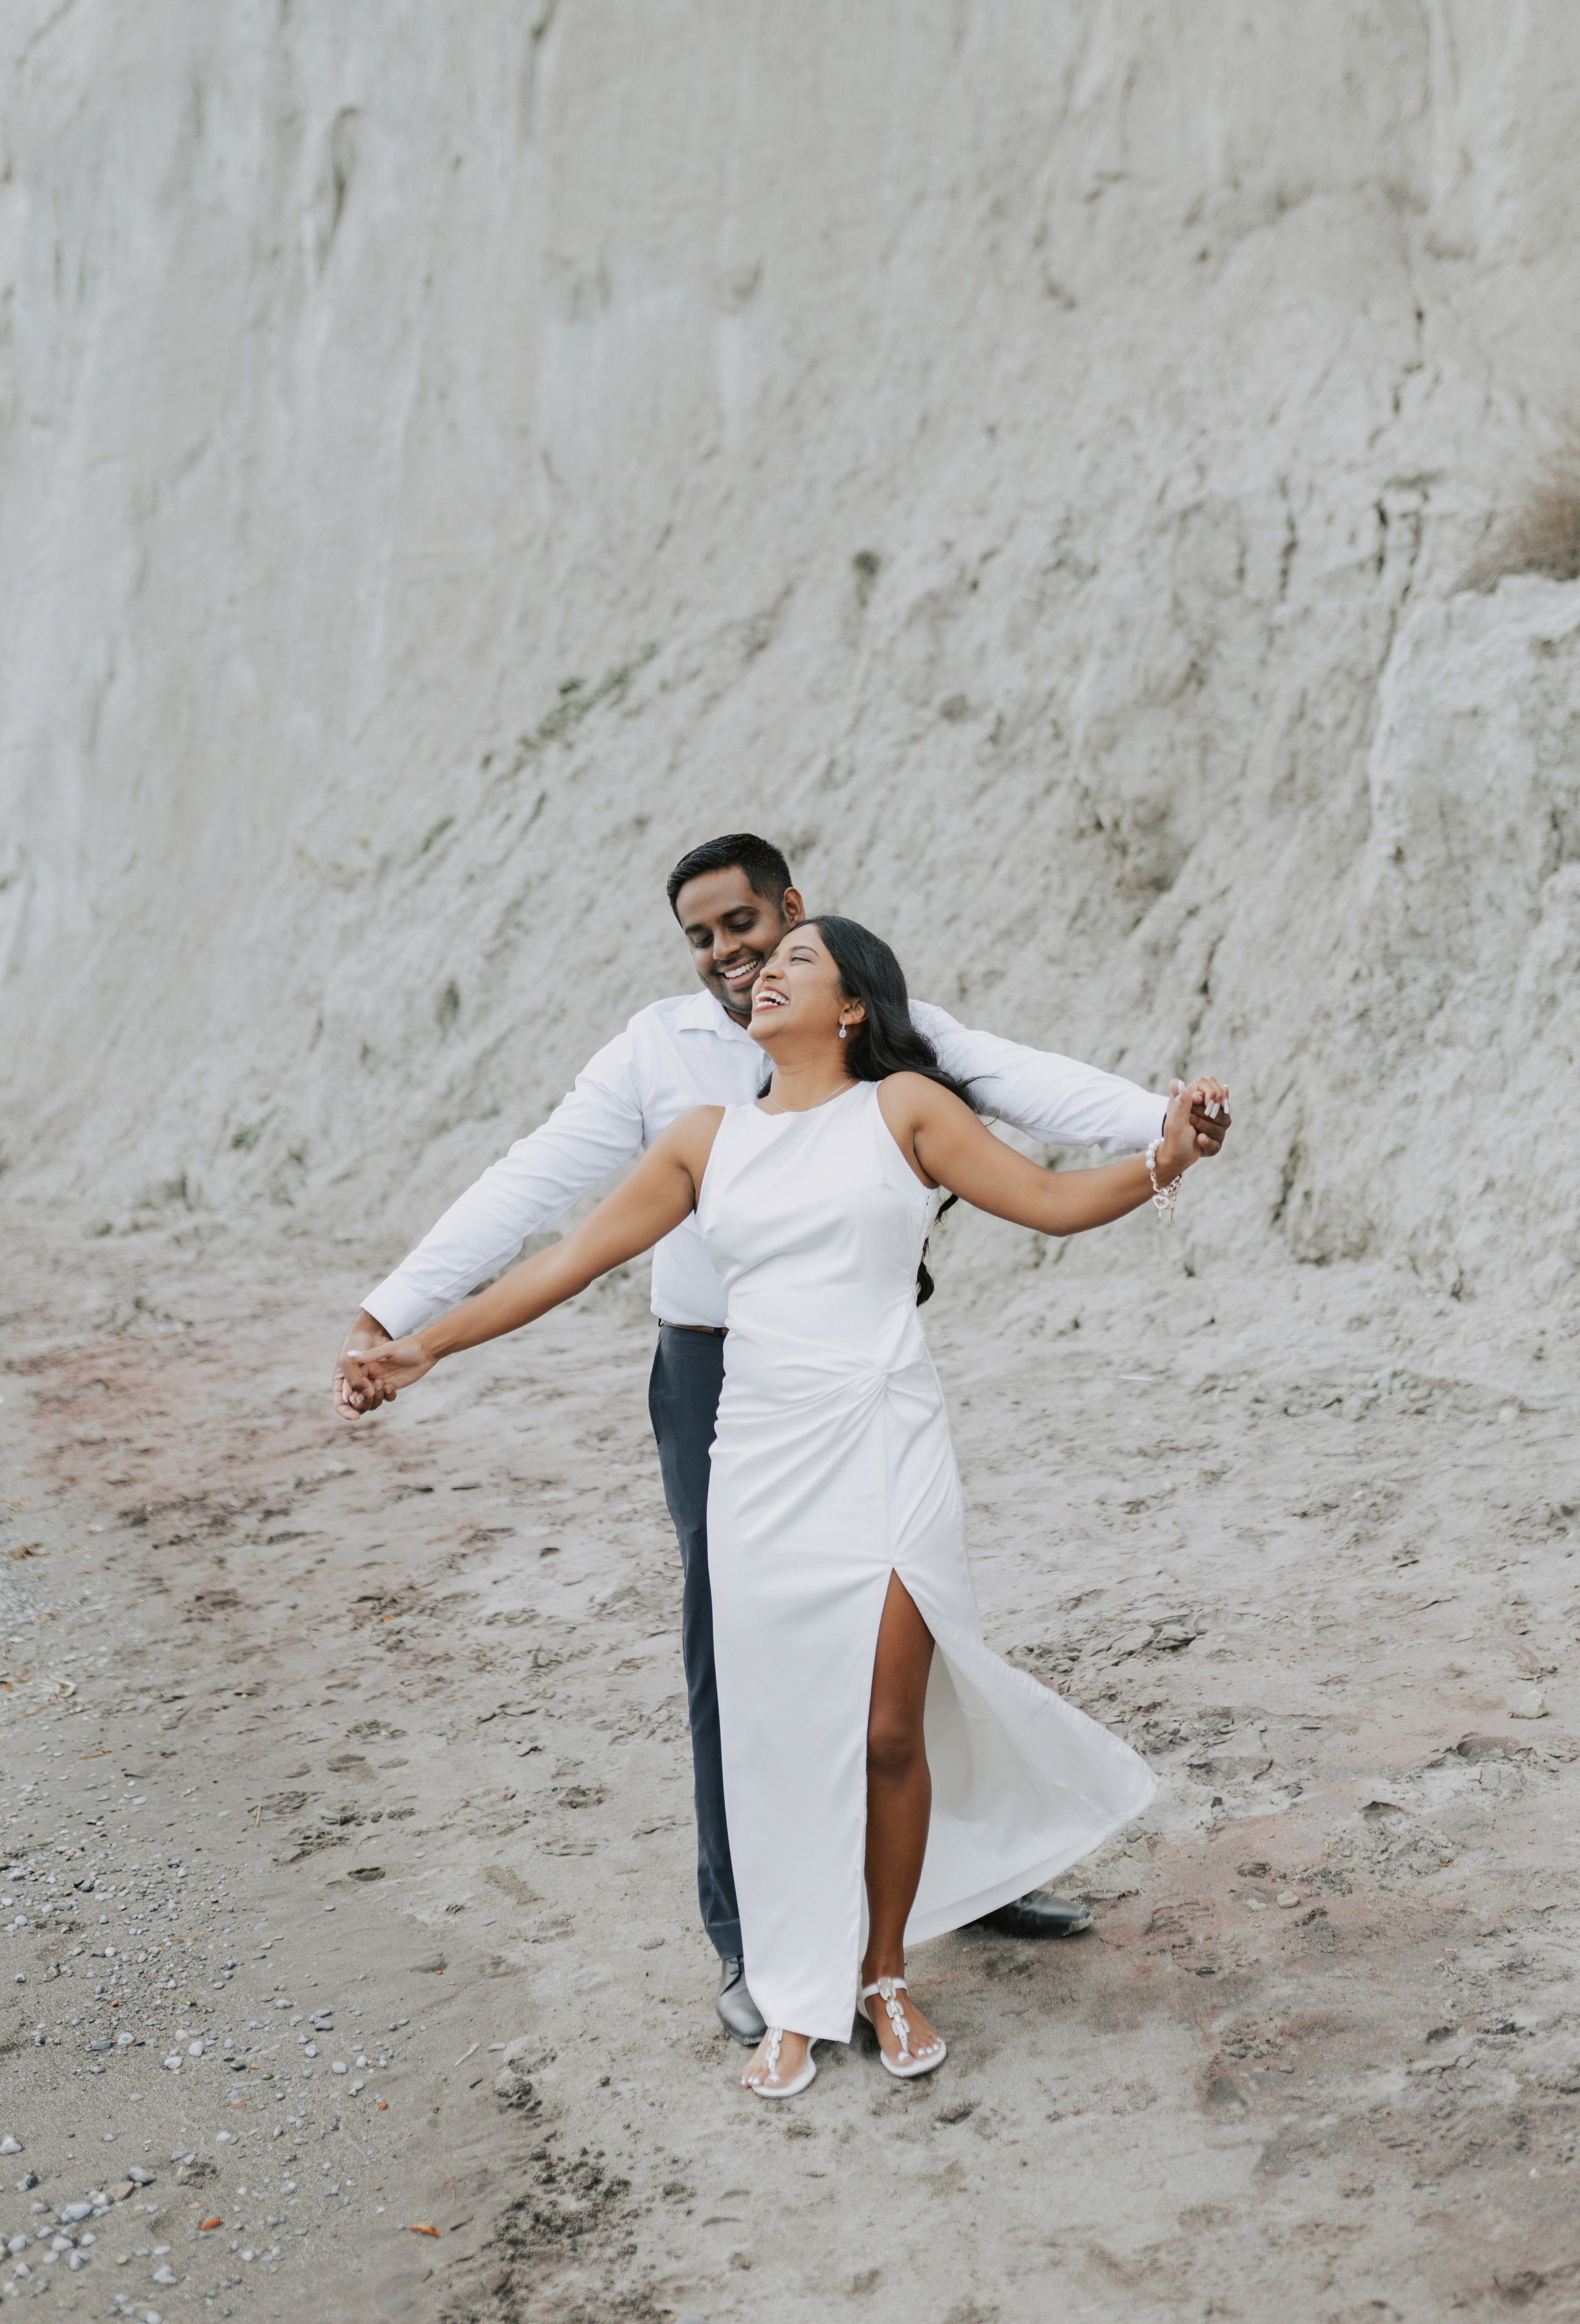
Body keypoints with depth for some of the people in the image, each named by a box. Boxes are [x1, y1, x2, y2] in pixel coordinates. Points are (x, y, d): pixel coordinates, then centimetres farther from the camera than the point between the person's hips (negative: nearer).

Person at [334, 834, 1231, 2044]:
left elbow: (1023, 1080, -15)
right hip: (720, 1385, -1)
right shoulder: (658, 1048, -4)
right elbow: (530, 1185, -8)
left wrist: (1161, 1120, -33)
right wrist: (390, 1317, -16)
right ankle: (750, 1942, 20)